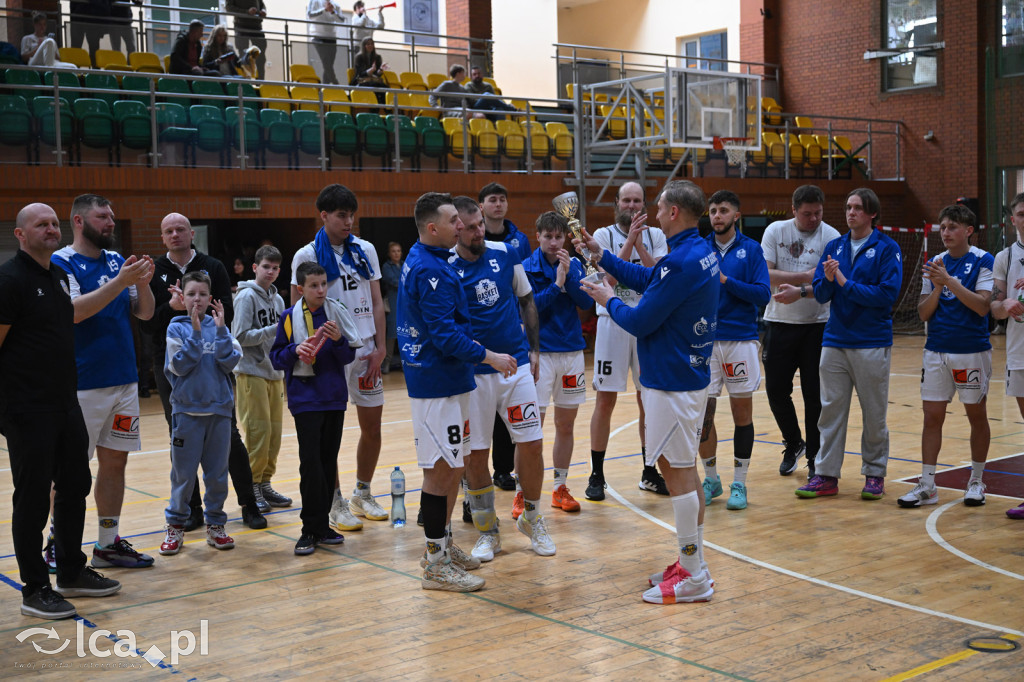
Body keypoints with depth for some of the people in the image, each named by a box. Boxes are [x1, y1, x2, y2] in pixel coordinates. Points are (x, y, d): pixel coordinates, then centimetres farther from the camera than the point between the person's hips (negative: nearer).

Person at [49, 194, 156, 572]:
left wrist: (143, 283, -9)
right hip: (82, 384, -6)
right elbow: (73, 311, -21)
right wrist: (120, 281, -25)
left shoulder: (117, 260, 11)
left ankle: (108, 544, 19)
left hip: (125, 381, 6)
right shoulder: (61, 263, -7)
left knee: (115, 461, 10)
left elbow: (144, 313, 10)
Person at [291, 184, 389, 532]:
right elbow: (297, 310, -4)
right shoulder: (307, 256, -5)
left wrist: (379, 348, 0)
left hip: (365, 350, 4)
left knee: (372, 427, 9)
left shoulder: (365, 250, 7)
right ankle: (336, 503, 14)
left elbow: (376, 302, 8)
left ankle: (363, 495, 26)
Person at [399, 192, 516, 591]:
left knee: (451, 466, 17)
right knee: (441, 470, -4)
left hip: (437, 377, 10)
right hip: (437, 382, -10)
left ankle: (442, 544, 29)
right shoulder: (430, 270, -19)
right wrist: (488, 356, -20)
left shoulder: (420, 260, 14)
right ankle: (437, 565, 3)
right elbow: (445, 334, -24)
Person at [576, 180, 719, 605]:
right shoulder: (701, 251, 9)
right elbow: (646, 279, 21)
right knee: (683, 470, 16)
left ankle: (694, 578, 3)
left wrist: (609, 300, 0)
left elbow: (639, 322, -19)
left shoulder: (680, 262, -22)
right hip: (690, 375, 10)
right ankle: (693, 566, 25)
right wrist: (600, 254, 24)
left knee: (678, 473, -4)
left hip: (672, 383, -10)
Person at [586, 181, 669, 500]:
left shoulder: (655, 235, 5)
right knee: (605, 400, -1)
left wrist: (639, 244, -16)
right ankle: (596, 475, 9)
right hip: (614, 322, -2)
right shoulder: (604, 235, -1)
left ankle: (650, 473, 21)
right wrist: (629, 240, -21)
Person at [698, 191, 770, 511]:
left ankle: (739, 483, 15)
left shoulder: (751, 249, 2)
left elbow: (763, 293, -7)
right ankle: (711, 479, 20)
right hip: (705, 340, 1)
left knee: (742, 412, 4)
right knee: (703, 413, 2)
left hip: (741, 340, -1)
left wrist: (726, 281, -15)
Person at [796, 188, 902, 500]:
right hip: (835, 341, 4)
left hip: (872, 344, -4)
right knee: (831, 410, 4)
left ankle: (874, 474, 17)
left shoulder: (887, 248, -4)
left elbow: (887, 295, -14)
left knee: (874, 413, 5)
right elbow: (820, 294, 7)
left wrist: (845, 282, -14)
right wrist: (828, 280, -15)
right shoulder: (834, 247, 9)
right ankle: (826, 475, 9)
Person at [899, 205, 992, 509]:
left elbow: (982, 306, -17)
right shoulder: (935, 263, 8)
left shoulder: (983, 261, -6)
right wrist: (938, 287, -12)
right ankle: (927, 486, 8)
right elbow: (924, 312, 5)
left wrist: (949, 280, -22)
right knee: (932, 417, 3)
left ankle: (976, 482, 21)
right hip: (936, 351, 4)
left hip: (972, 351, -4)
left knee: (976, 415, 8)